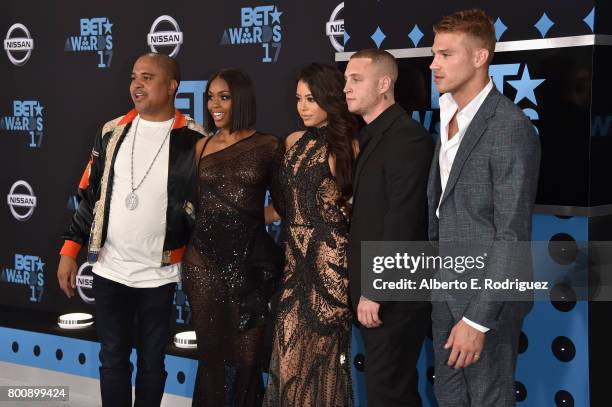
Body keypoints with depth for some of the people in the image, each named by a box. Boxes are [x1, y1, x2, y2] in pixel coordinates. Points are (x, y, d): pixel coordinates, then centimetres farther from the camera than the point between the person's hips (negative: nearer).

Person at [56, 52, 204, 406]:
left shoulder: (193, 140, -8)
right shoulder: (113, 132, 3)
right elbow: (90, 194, 8)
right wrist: (70, 250, 3)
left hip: (159, 274, -3)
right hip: (109, 269, 3)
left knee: (152, 363, 11)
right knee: (113, 360, 12)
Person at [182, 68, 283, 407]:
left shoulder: (269, 146, -1)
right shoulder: (202, 147, 7)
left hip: (250, 260, -2)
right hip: (205, 258, 2)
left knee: (248, 356, 4)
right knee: (211, 352, 9)